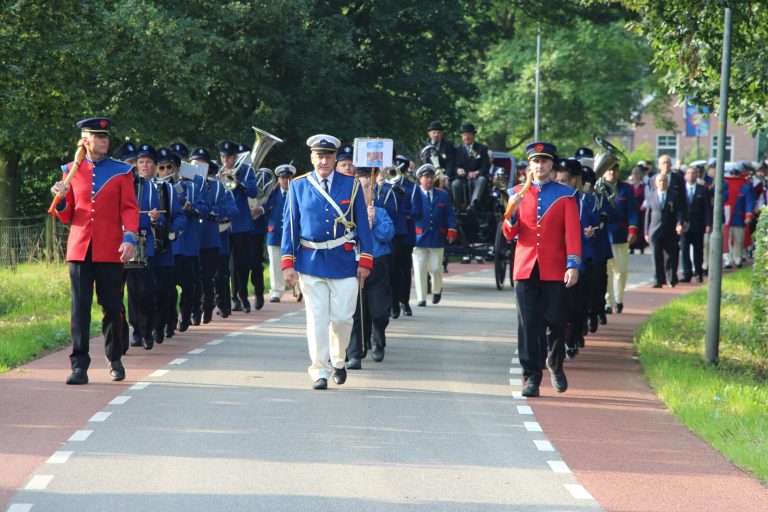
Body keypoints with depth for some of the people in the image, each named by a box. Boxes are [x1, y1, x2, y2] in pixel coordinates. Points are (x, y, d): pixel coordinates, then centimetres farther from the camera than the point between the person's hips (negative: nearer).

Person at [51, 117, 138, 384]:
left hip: (110, 251, -1)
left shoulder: (121, 171, 4)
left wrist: (129, 238, -15)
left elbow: (130, 209, 0)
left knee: (112, 307, 5)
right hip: (79, 249, 1)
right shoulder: (72, 171, 9)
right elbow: (66, 216, 14)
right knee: (80, 308, -5)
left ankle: (115, 360, 23)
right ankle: (79, 366, -6)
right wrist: (60, 199, -8)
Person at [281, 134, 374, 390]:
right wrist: (288, 263, -3)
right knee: (317, 319, -1)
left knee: (342, 317, 3)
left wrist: (365, 261, -1)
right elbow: (290, 225, 3)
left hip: (344, 261, 0)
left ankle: (338, 361, 26)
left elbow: (363, 224, 4)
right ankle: (319, 371, 5)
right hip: (310, 261, 0)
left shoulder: (351, 186, 2)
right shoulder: (298, 186, 3)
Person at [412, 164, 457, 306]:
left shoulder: (443, 195, 10)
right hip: (419, 237, -2)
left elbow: (450, 215, 10)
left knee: (436, 268, 5)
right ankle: (421, 298, 3)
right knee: (420, 269, -4)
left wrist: (451, 230, -3)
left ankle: (437, 290, 33)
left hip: (437, 238, 2)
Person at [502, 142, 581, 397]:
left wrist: (573, 265, -12)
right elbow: (509, 234, 7)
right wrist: (513, 212, -13)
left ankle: (555, 364, 25)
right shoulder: (518, 193, 9)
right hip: (526, 268, 1)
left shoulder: (565, 195, 4)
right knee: (528, 325, -2)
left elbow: (573, 233, -1)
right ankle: (531, 377, 3)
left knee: (556, 323, -2)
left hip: (554, 270, -1)